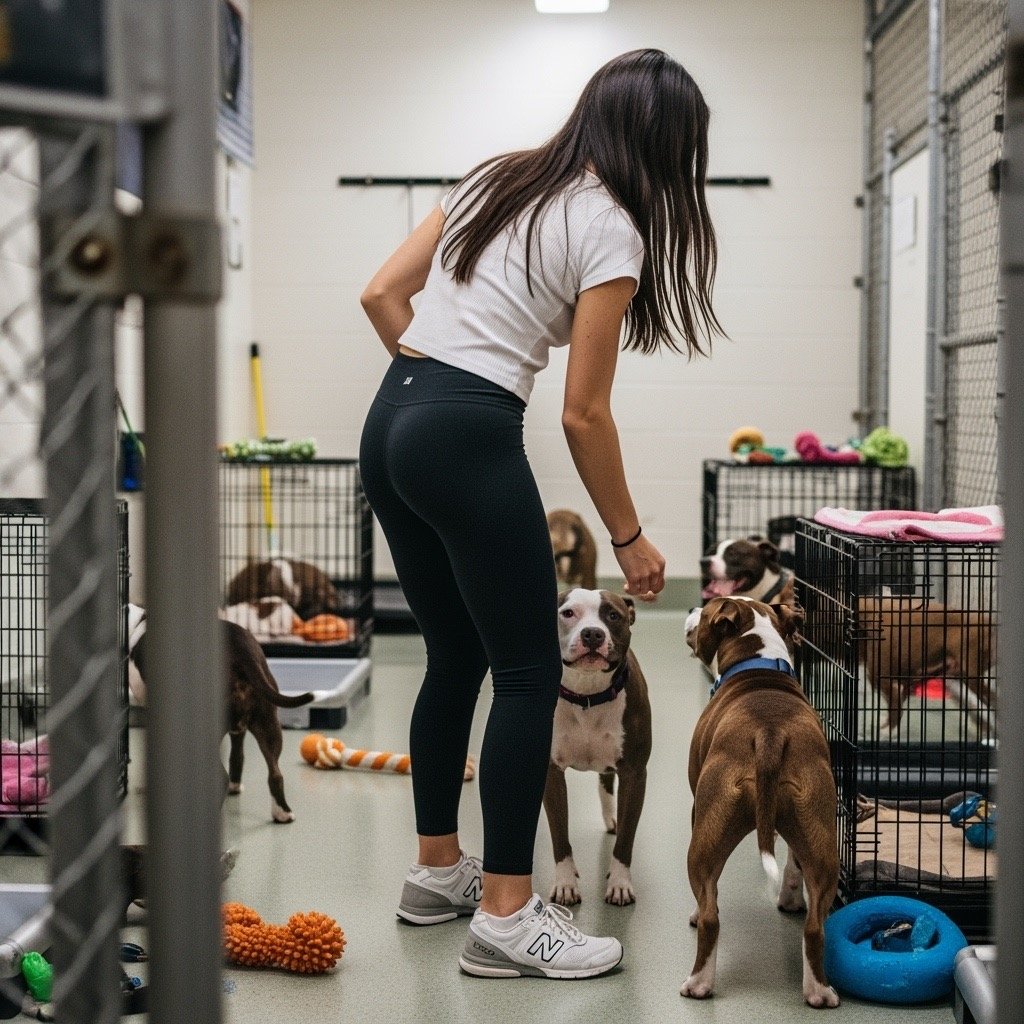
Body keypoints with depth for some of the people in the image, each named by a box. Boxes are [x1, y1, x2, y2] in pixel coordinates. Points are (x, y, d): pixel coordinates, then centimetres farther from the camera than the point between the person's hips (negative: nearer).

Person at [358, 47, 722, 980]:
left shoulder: (493, 180, 15)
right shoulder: (610, 228, -7)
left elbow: (382, 294, 13)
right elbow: (583, 415, -7)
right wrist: (628, 538, 3)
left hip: (389, 425, 9)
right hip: (471, 445, -8)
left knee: (454, 657, 19)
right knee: (529, 673, 1)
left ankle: (438, 870, 30)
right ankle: (506, 917, 3)